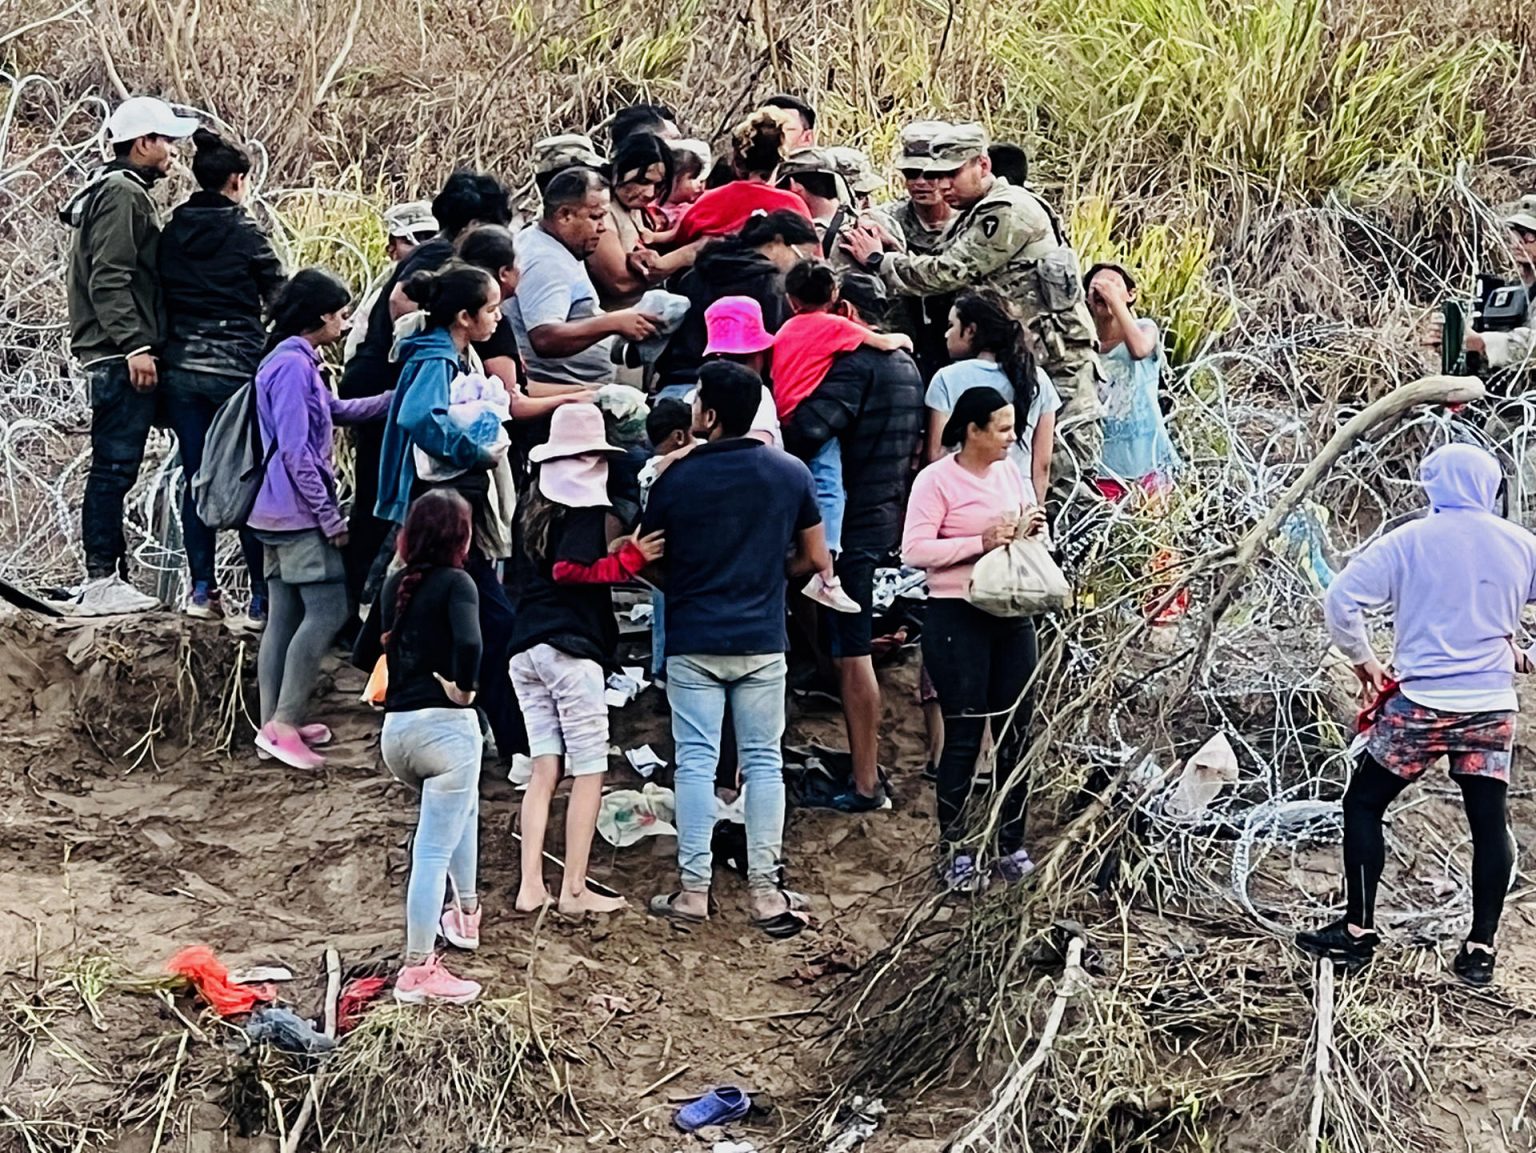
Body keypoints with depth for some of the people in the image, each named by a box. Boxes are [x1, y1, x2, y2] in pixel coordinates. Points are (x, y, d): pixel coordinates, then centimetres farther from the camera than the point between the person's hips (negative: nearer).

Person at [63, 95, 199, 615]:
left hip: (115, 357, 11)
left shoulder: (125, 193, 22)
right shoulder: (122, 194, -11)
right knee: (114, 466, -10)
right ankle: (100, 581, -10)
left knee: (114, 468, 12)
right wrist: (133, 345, -24)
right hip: (121, 358, -11)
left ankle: (108, 576, 16)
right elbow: (109, 280, -20)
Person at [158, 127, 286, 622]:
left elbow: (159, 296, 11)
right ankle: (262, 596, -2)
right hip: (237, 368, -5)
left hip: (182, 369, 5)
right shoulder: (244, 233, -7)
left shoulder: (172, 232, 7)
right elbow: (280, 296, -5)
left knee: (196, 479, 9)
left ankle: (202, 590, 8)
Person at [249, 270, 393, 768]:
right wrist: (329, 516, -16)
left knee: (285, 616, 11)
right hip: (299, 510, -10)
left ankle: (275, 726, 14)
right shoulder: (293, 365, -15)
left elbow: (335, 410, 32)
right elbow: (295, 450, -19)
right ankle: (283, 724, -12)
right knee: (328, 610, -11)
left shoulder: (298, 362, 16)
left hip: (278, 515, 10)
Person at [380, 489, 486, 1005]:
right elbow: (469, 642, -26)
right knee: (433, 850, -3)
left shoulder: (395, 584, 11)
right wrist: (464, 688, -11)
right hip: (445, 726, -7)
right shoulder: (455, 583, -9)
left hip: (395, 730, 7)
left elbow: (377, 647, 20)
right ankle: (417, 971, -3)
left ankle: (466, 914, 41)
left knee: (463, 807, 33)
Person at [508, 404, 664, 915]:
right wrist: (629, 560, -13)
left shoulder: (536, 501, 14)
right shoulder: (586, 501, -8)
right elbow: (570, 570, -18)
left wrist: (611, 551, 13)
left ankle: (531, 886, 3)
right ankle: (574, 891, 0)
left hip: (526, 649, 7)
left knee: (544, 768, 8)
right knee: (589, 772, 0)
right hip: (572, 650, -7)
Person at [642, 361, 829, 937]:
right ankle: (766, 891, 4)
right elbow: (815, 559, 6)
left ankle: (694, 890, 0)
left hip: (693, 641, -1)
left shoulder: (676, 479, -6)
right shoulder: (792, 474, 0)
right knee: (764, 762, 6)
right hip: (763, 641, 2)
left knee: (696, 761, 1)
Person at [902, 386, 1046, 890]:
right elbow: (914, 550, -17)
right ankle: (954, 850, 9)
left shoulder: (1010, 471, 11)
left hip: (1013, 616, 6)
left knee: (1016, 734, 8)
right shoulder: (937, 480, -9)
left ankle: (1011, 845, 18)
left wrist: (1032, 530, -1)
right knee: (964, 736, -2)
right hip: (958, 618, -6)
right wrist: (981, 543, -22)